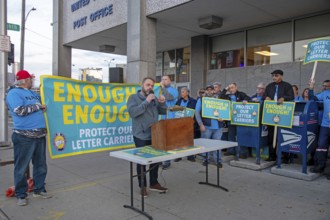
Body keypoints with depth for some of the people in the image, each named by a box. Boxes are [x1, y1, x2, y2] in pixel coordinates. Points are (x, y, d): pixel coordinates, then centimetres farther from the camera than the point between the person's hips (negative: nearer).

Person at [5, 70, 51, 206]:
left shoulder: (33, 93, 19)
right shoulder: (14, 93, -6)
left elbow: (42, 105, 32)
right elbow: (20, 110, -19)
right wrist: (38, 106, -12)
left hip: (40, 134, 8)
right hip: (24, 136, -8)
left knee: (40, 164, 14)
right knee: (22, 166, 3)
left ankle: (39, 189, 27)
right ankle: (21, 195, 15)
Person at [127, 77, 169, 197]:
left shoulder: (154, 98, 10)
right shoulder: (133, 97, -4)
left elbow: (163, 112, 11)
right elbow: (132, 112, -20)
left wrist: (162, 103, -9)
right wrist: (146, 102, -21)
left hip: (154, 135, 5)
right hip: (141, 136, -5)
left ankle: (154, 183, 29)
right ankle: (143, 186, 19)